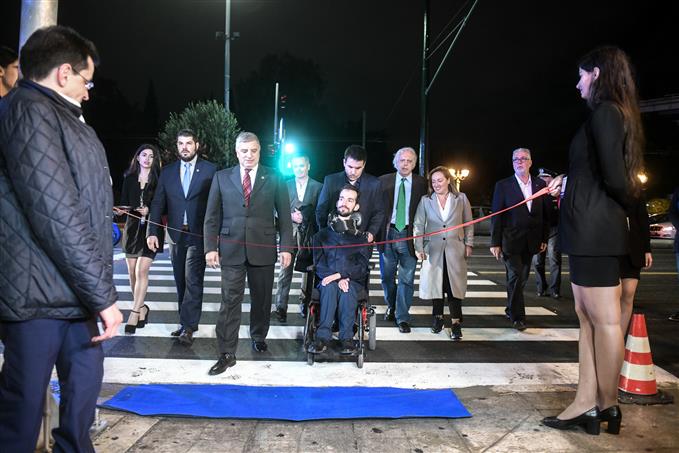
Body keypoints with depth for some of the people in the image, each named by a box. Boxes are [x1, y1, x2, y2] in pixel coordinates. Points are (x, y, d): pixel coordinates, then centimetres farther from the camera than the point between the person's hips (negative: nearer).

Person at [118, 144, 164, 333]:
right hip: (132, 228, 4)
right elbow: (123, 204, 9)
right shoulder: (129, 178, 10)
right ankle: (141, 307, 23)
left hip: (151, 229, -4)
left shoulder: (159, 180, 1)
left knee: (141, 271, -11)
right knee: (132, 273, 6)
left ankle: (135, 313, -7)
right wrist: (134, 210, -12)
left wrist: (149, 210, -15)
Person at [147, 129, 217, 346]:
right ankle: (187, 322, 21)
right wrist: (153, 232, -1)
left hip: (199, 235, -4)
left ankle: (188, 327, -4)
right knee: (181, 281, 10)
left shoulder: (210, 170, -1)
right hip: (176, 234, 5)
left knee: (193, 280, -8)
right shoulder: (167, 172, 10)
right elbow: (158, 204, 8)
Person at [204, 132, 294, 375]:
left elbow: (284, 215, 3)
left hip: (263, 249, 0)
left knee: (261, 298, 12)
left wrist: (286, 247, -3)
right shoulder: (221, 177, 5)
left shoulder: (274, 178, 3)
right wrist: (211, 247, -2)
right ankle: (227, 353, 6)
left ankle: (258, 337, 34)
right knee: (230, 300, -1)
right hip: (231, 248, 0)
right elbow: (212, 216, 5)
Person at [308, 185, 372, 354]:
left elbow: (362, 265, -1)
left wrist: (340, 275, -18)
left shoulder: (361, 236, 10)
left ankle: (347, 337, -29)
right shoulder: (323, 234, 13)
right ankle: (323, 336, -34)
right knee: (330, 287, -33)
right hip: (328, 278, 1)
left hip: (353, 279, 0)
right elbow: (319, 262, 3)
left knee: (348, 290, -34)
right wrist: (337, 279, -15)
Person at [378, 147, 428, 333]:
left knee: (407, 279, -1)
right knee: (387, 275, 15)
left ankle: (402, 317, 10)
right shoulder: (383, 181, 2)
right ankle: (391, 307, 38)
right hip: (388, 233, 2)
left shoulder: (421, 183, 1)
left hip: (409, 235, -1)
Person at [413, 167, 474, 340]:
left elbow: (468, 223, 8)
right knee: (435, 283, 7)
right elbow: (418, 225, 4)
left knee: (454, 285, -1)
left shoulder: (461, 198, 4)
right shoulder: (425, 200, 4)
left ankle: (456, 322, 4)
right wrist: (418, 248, -2)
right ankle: (438, 317, 23)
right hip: (433, 249, 1)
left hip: (455, 250, -1)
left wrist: (469, 244, 2)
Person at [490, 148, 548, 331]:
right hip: (511, 240, -4)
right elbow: (496, 215, -3)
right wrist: (495, 243, -7)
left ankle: (511, 309, 28)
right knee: (515, 278, -7)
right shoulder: (503, 185, -1)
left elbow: (544, 213, 10)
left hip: (530, 241, 4)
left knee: (521, 278, 11)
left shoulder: (540, 184, 9)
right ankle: (517, 316, 2)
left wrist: (544, 238, 6)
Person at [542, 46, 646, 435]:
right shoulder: (615, 113, 19)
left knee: (605, 320, 0)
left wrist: (625, 206, 2)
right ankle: (586, 404, 17)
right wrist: (566, 185, 26)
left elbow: (615, 178, -17)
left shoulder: (604, 112, -10)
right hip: (591, 231, 10)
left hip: (594, 229, -10)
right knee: (588, 317, 10)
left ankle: (607, 405, 13)